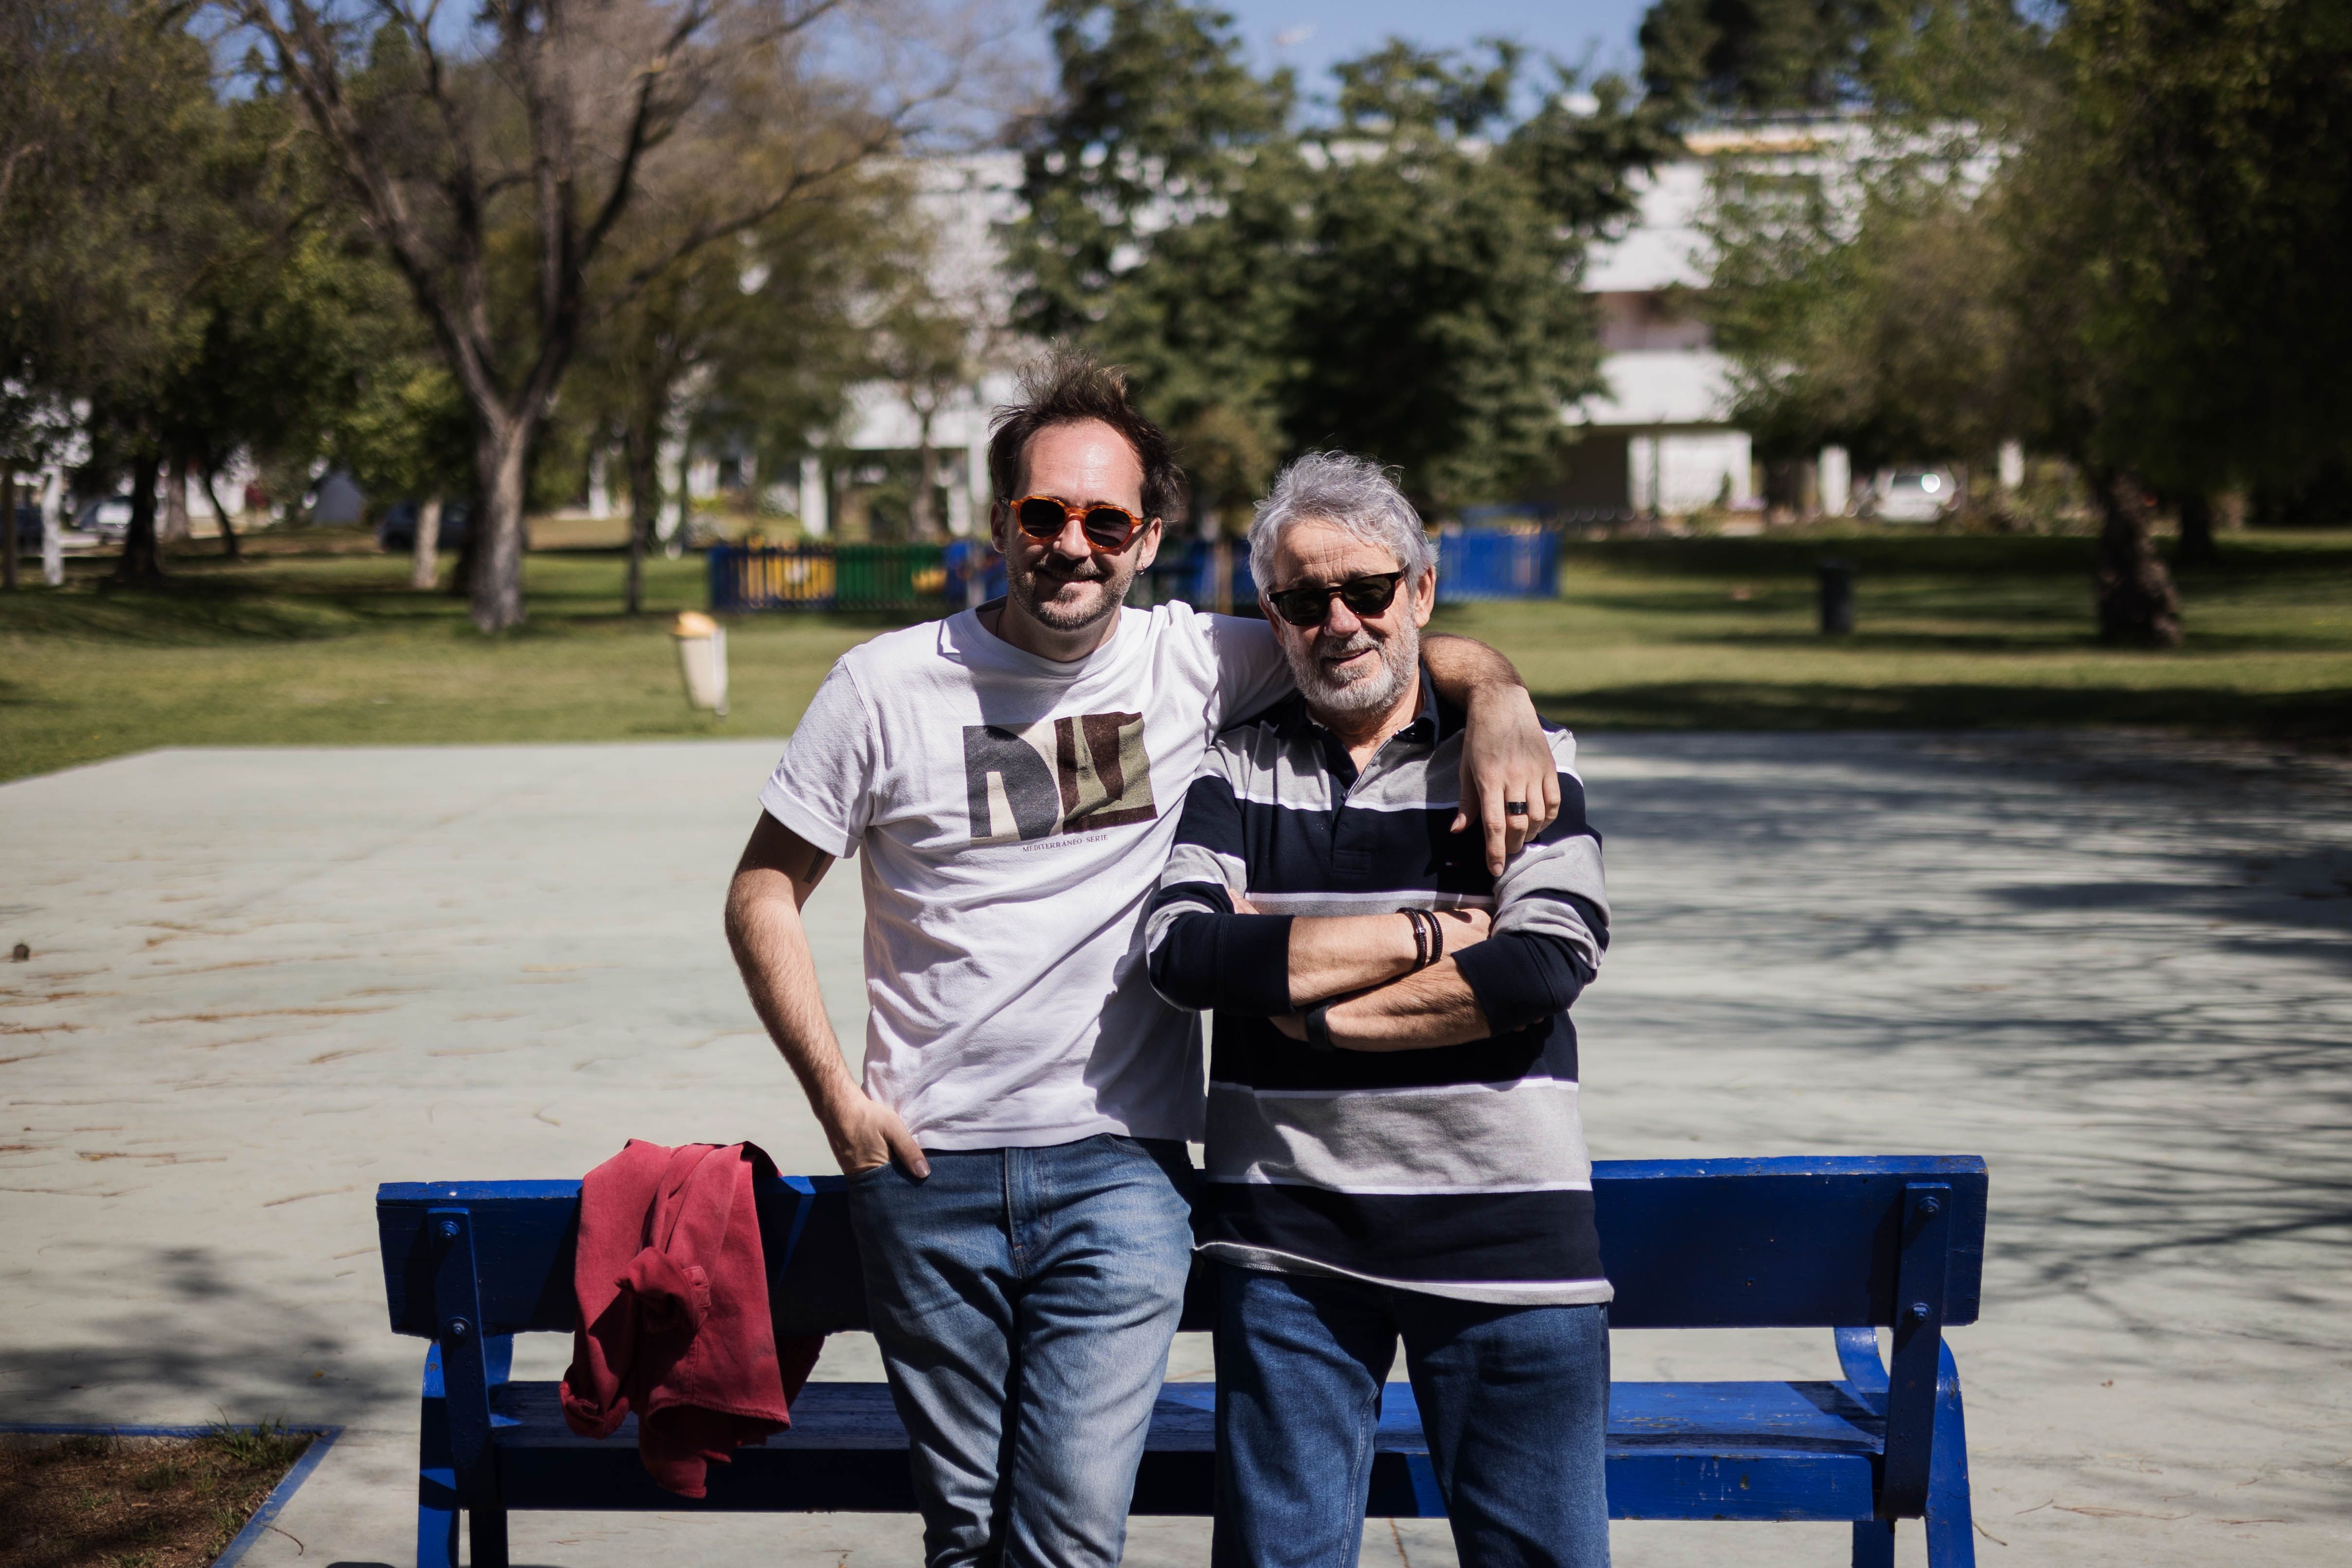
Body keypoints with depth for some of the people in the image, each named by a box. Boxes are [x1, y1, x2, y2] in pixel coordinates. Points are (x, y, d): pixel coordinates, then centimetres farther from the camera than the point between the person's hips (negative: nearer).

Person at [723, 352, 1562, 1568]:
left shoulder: (1197, 667, 1)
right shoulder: (887, 687, 0)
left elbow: (1414, 643, 9)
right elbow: (764, 893, 6)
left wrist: (1499, 703, -14)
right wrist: (835, 1095, -3)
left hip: (1120, 1171, -1)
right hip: (929, 1168, 1)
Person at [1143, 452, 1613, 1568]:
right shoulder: (1237, 767, 8)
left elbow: (1548, 963, -11)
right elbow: (1182, 953, -9)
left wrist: (1310, 1004, -10)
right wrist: (1426, 933, -10)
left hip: (1502, 1222, -1)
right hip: (1289, 1235, 1)